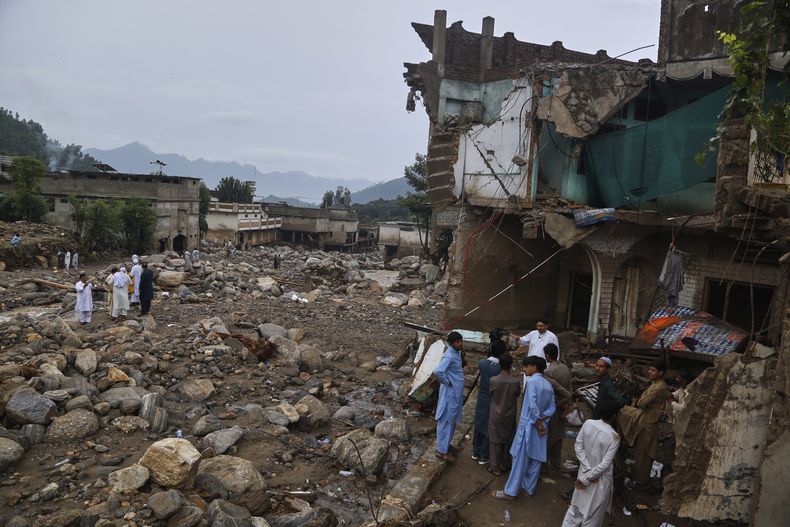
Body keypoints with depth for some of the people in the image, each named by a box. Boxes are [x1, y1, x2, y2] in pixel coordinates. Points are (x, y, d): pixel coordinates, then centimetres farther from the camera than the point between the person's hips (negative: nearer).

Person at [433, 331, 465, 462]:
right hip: (450, 393, -9)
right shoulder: (449, 356, -25)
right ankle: (441, 450, 12)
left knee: (452, 420, 21)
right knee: (445, 421, 1)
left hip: (456, 392, 9)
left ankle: (446, 444, 36)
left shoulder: (457, 352, 5)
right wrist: (447, 382, -22)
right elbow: (437, 371, -38)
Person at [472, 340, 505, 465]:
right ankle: (484, 456, 22)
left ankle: (476, 452, 34)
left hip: (481, 399, 5)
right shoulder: (501, 368, -24)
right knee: (489, 428, 11)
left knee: (479, 424, 20)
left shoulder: (482, 363, -12)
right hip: (493, 401, -4)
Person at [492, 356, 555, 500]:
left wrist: (538, 424, -14)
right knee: (535, 459, 14)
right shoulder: (548, 385, 8)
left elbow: (533, 405, -22)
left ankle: (510, 492, 5)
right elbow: (551, 408, 3)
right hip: (540, 425, 8)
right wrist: (542, 421, -6)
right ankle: (528, 488, 25)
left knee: (520, 460, -1)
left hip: (528, 425, -7)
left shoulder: (532, 381, -15)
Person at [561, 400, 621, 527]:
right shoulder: (614, 437, -26)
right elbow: (605, 464, -25)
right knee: (594, 512, 16)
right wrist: (586, 479, -16)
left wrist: (588, 469, -7)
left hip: (584, 471, 5)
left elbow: (578, 446, -8)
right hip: (601, 478, -5)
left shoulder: (588, 423, -13)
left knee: (578, 504, 24)